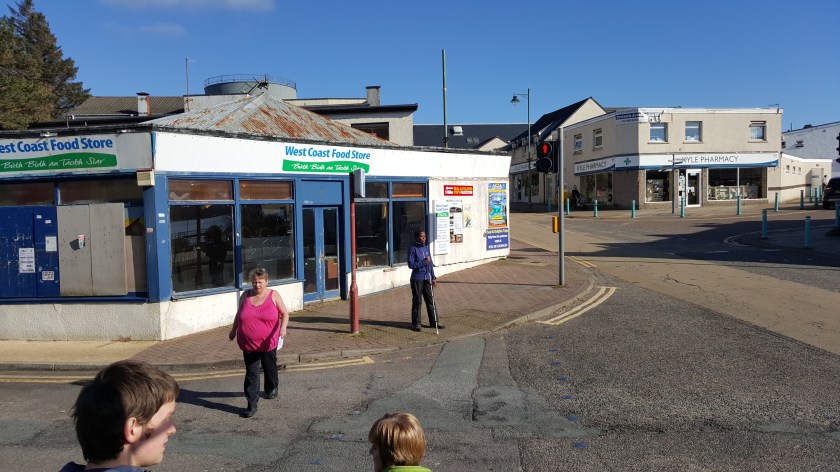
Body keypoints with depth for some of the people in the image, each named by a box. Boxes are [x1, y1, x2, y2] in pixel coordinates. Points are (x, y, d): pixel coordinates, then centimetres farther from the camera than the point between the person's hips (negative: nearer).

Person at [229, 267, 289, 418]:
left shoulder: (273, 295, -5)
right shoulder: (246, 296, 2)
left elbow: (285, 313, -3)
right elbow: (238, 314, 16)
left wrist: (283, 327, -20)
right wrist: (233, 331, 23)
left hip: (268, 342, -1)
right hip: (248, 343, 1)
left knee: (269, 367, 18)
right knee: (251, 373, -1)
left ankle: (272, 388, 47)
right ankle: (252, 406, 1)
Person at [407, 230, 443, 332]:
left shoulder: (426, 248, 11)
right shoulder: (413, 249, -7)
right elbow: (411, 264, -14)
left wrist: (433, 277, 13)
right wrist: (424, 262, -18)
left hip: (427, 278, 6)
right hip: (417, 279, -5)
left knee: (430, 300, 7)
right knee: (417, 301, 1)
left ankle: (434, 321, 15)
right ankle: (416, 323, 10)